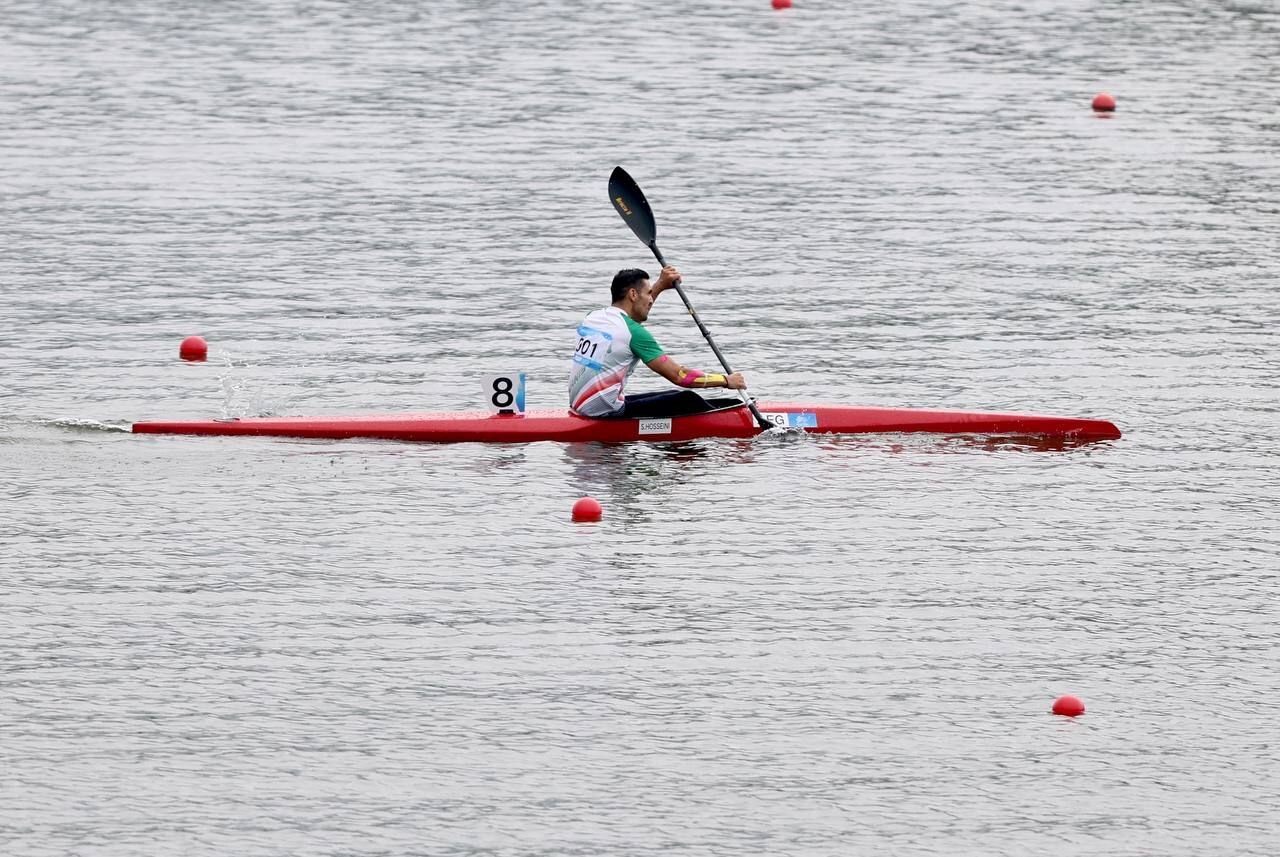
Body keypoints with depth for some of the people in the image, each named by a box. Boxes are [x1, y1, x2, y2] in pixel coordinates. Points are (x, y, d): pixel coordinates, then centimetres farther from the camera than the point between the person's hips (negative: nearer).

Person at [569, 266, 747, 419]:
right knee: (688, 400, -3)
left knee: (674, 397, 18)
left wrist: (660, 286, 37)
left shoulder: (593, 318, 10)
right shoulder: (633, 332, -15)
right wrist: (726, 381, -4)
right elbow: (678, 375, -14)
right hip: (606, 414, -9)